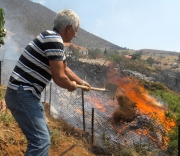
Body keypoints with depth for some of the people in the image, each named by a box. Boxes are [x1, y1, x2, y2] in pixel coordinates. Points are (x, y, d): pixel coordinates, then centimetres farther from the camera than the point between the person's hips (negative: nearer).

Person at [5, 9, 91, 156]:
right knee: (41, 140, -10)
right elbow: (59, 77, -18)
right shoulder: (54, 39, -17)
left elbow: (65, 69, 29)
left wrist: (82, 82, 37)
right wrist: (72, 86, 3)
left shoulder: (54, 39, 15)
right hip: (23, 94, -11)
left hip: (26, 94, 11)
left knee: (43, 135, 20)